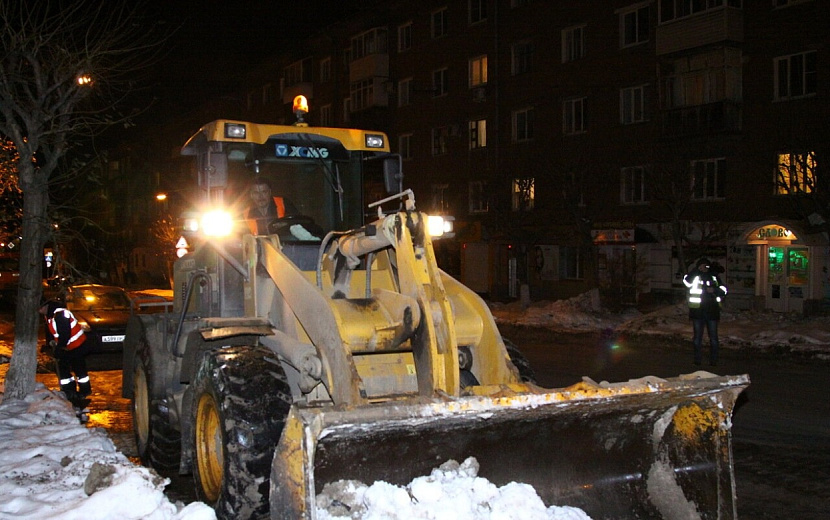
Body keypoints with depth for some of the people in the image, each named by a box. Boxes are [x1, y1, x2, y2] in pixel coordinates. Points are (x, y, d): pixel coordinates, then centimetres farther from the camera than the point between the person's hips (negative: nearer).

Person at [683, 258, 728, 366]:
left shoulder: (714, 277, 8)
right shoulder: (695, 277, 3)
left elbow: (723, 291, 10)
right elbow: (686, 281, -19)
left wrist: (714, 290, -10)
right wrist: (697, 270, -21)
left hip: (712, 309, 1)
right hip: (697, 310, -1)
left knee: (713, 336, 2)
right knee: (697, 336, 5)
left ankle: (713, 360, 8)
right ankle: (698, 359, 13)